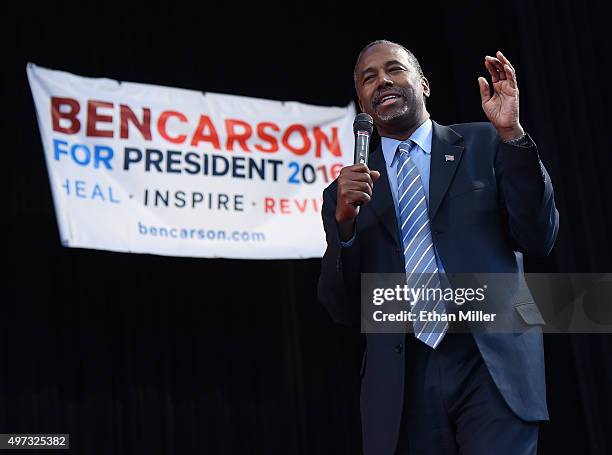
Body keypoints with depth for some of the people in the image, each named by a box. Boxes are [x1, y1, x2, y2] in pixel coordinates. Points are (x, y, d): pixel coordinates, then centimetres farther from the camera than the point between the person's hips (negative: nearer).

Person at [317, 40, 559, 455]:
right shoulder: (347, 189, 13)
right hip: (402, 382, 2)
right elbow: (344, 310, 7)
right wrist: (344, 220, -8)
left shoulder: (484, 145, 10)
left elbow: (538, 239, 0)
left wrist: (512, 134, -8)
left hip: (493, 362, -1)